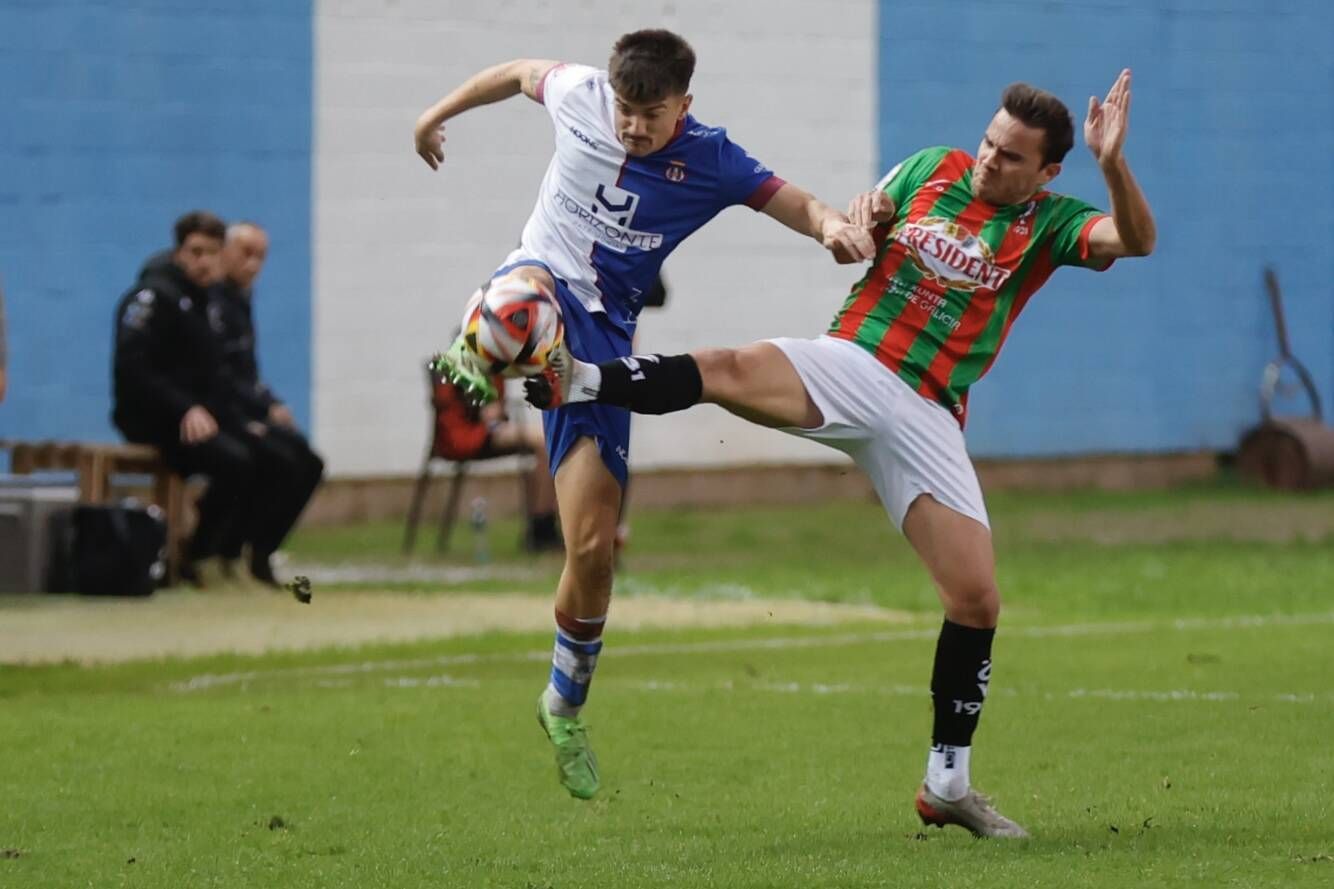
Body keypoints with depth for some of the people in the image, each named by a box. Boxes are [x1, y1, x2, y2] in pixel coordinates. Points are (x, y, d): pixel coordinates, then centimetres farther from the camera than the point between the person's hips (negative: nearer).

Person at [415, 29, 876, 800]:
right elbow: (516, 74, 14)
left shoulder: (710, 161, -8)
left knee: (593, 546, -1)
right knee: (533, 288, -43)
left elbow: (799, 206, -6)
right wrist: (437, 116, 26)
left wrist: (834, 225, -30)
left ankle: (566, 704, 18)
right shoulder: (578, 96, -6)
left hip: (604, 336, 0)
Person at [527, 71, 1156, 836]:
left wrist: (1113, 164, -31)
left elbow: (1137, 240, -15)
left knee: (978, 601, -4)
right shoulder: (931, 170, 8)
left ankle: (948, 785, 9)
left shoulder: (1048, 225, 3)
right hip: (849, 365, 0)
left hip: (927, 420, 0)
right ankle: (574, 381, -50)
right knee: (729, 370, -33)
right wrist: (860, 223, -4)